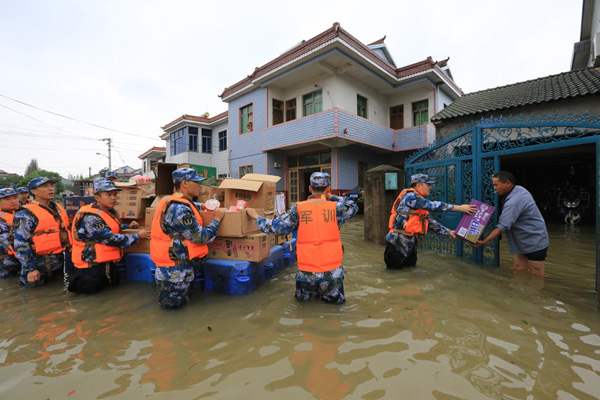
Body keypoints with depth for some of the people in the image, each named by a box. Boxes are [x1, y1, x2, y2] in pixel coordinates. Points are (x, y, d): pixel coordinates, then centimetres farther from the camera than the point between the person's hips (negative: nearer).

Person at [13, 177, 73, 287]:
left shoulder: (59, 208, 9)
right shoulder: (26, 215, -11)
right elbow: (21, 244, -14)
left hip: (61, 260, 6)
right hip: (41, 265, -6)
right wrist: (30, 269, -18)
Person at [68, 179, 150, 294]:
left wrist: (128, 226, 12)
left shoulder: (111, 212, 5)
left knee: (114, 283, 18)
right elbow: (112, 239, -25)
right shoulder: (90, 218, -24)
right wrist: (138, 236, -16)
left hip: (107, 263, 9)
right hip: (92, 266, -8)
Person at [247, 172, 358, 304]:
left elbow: (275, 227, 1)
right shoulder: (335, 208, -4)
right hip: (332, 272, -1)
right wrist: (330, 197, 12)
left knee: (302, 298, 28)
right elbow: (353, 207, 17)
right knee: (337, 300, 24)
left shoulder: (298, 209, -4)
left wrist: (256, 217, 17)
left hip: (307, 272, 1)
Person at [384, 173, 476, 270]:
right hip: (398, 242, -9)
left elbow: (431, 222, 13)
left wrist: (449, 232, 6)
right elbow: (433, 205, -21)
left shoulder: (420, 202, 14)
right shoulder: (410, 196, -16)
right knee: (395, 268, 2)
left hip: (410, 243, 9)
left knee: (411, 265, 20)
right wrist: (459, 208, -17)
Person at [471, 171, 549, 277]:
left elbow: (503, 226, -33)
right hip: (524, 244, 10)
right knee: (518, 272, 12)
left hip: (535, 244, -10)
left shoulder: (514, 202, -28)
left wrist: (484, 241, -36)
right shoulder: (519, 189, 3)